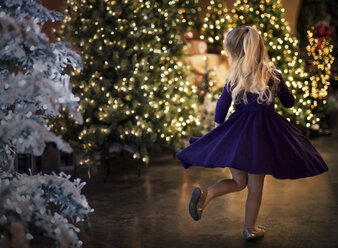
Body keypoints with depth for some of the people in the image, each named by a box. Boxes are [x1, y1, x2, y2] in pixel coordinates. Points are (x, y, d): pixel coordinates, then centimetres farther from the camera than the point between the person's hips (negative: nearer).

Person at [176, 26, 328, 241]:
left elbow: (221, 107, -1)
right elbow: (289, 103, 8)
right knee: (255, 186, 11)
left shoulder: (233, 78, -5)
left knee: (239, 182, 16)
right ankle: (251, 228, 23)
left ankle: (206, 193, -9)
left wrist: (217, 132, 13)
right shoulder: (274, 75, -5)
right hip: (264, 134, -1)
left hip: (237, 134, 1)